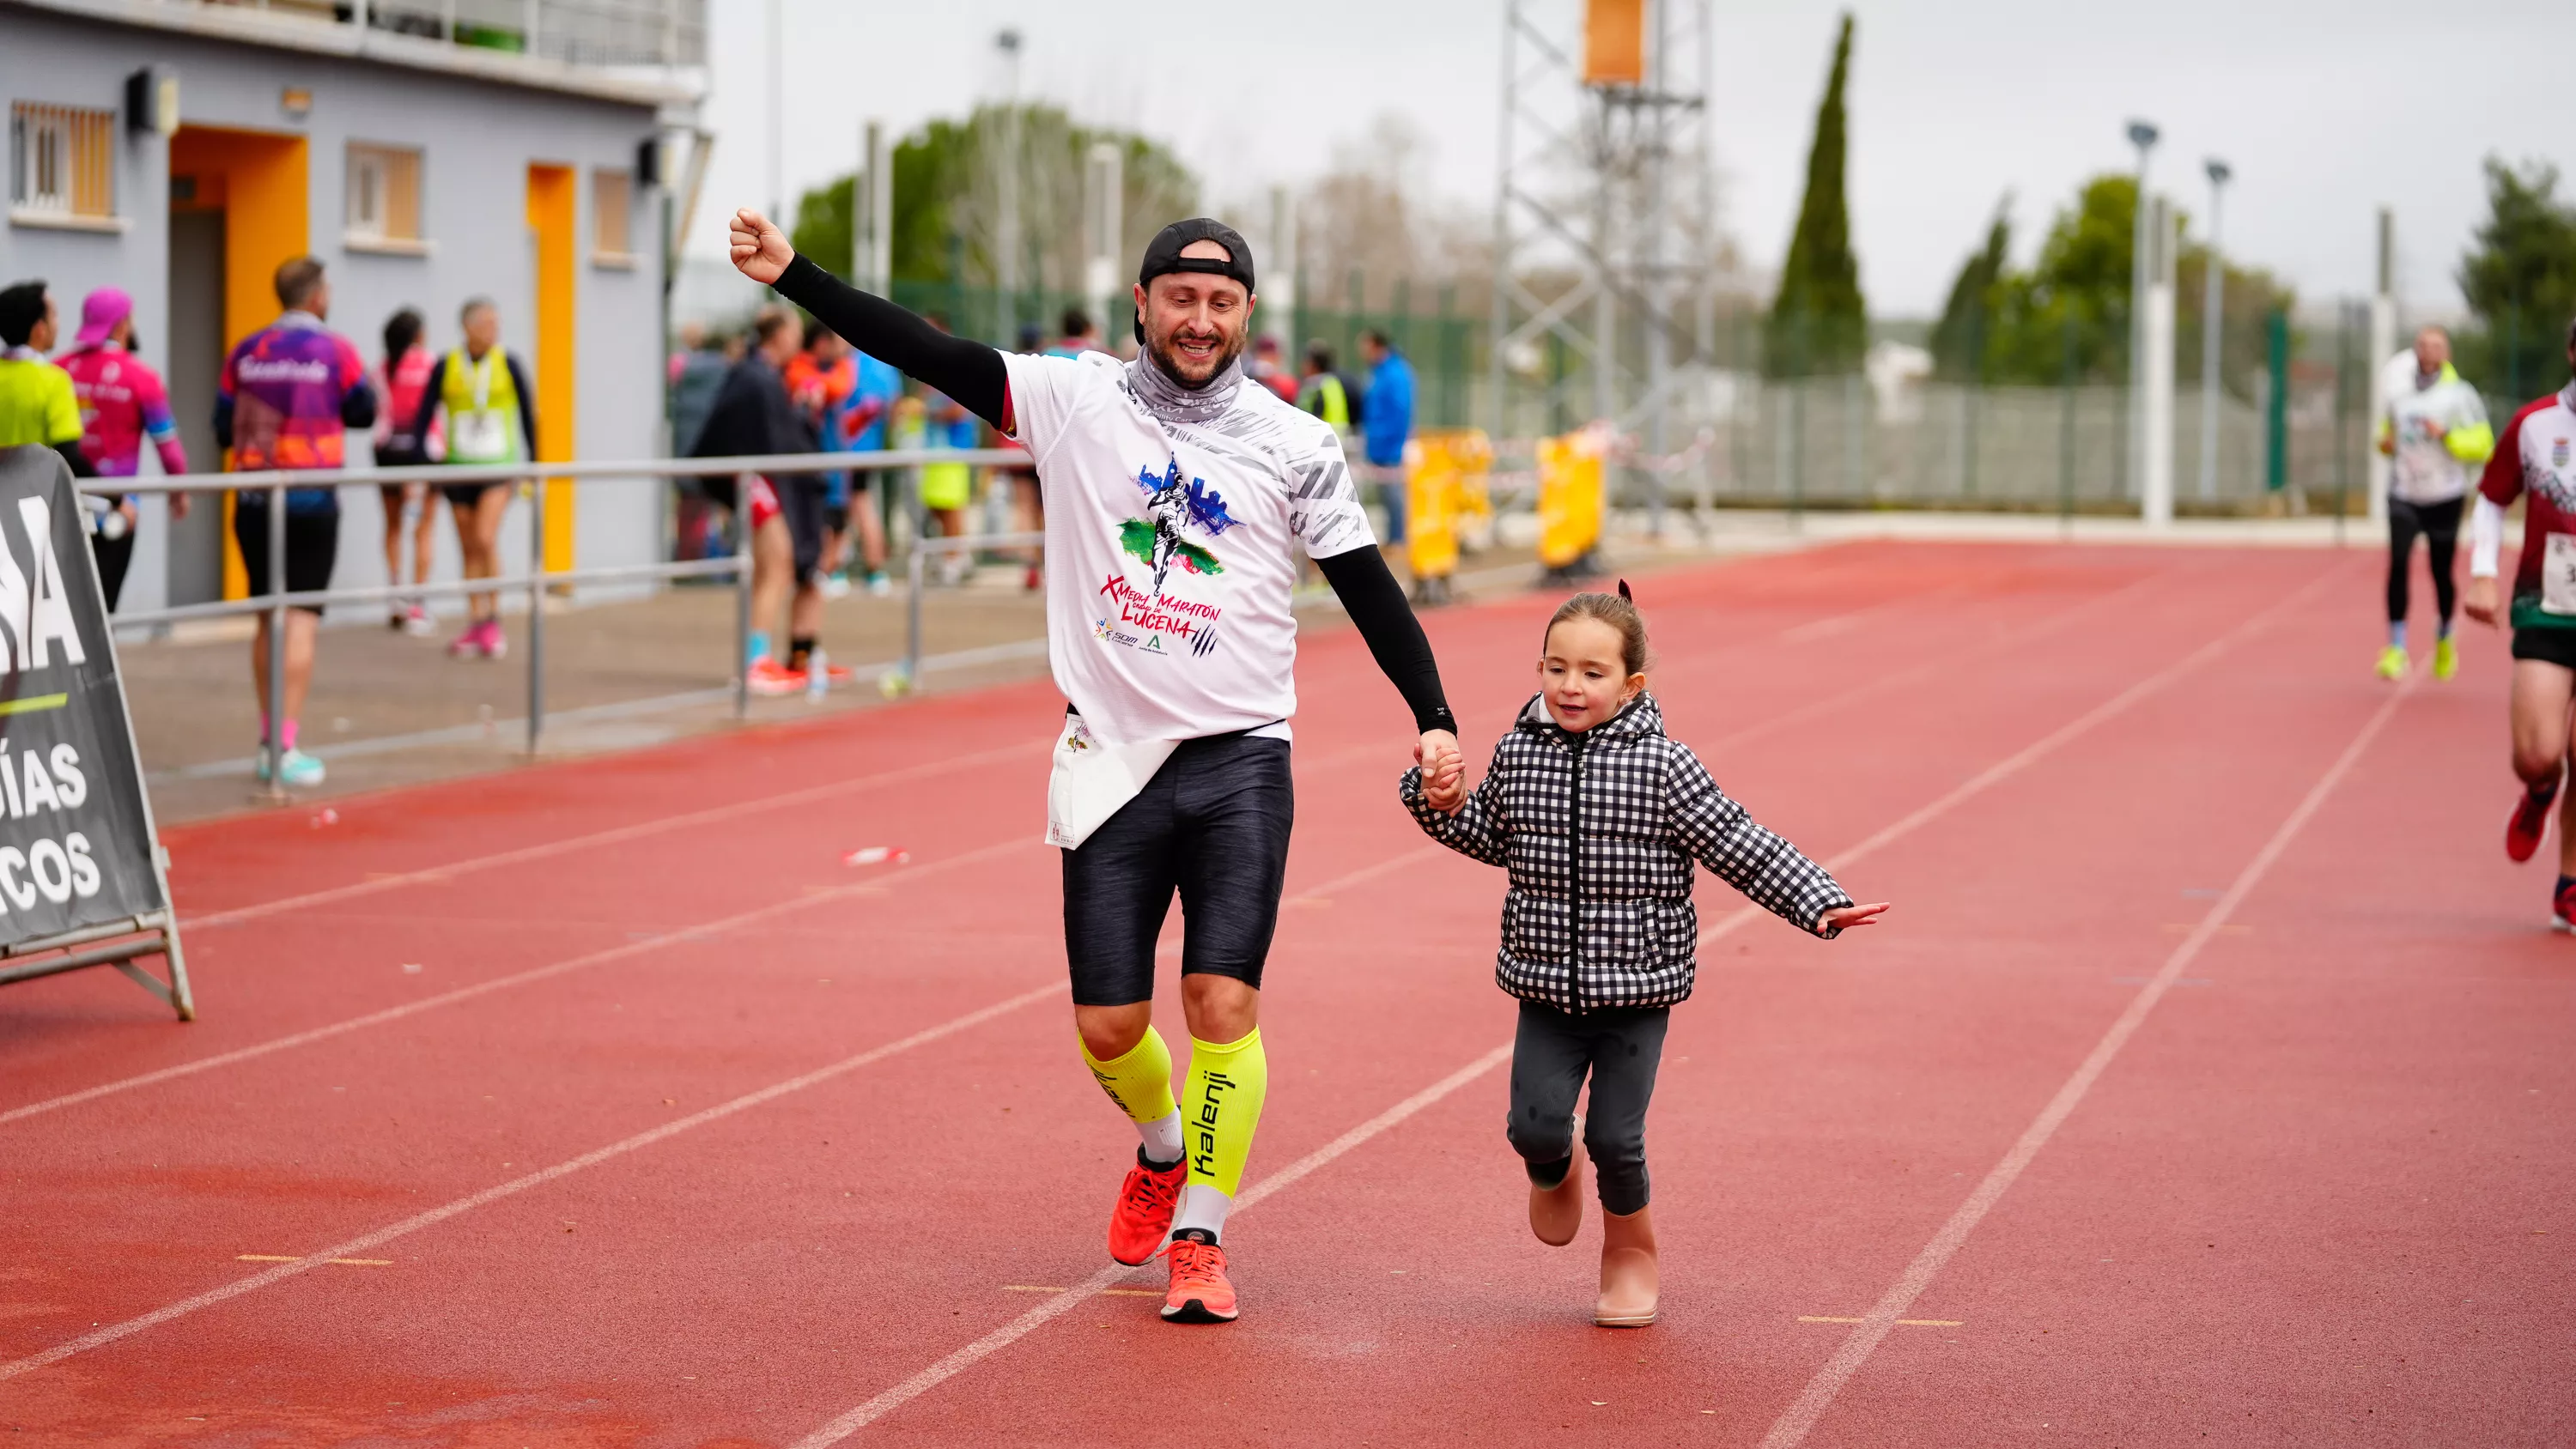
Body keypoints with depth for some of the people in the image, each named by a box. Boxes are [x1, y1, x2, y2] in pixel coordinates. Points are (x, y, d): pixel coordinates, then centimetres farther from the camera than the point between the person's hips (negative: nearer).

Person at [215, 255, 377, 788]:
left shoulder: (246, 353, 2)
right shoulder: (335, 350, -6)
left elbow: (224, 428, 5)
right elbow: (363, 414, 3)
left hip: (255, 501, 4)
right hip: (312, 503, -4)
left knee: (267, 619, 14)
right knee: (301, 620, -3)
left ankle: (269, 739, 20)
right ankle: (285, 747, -9)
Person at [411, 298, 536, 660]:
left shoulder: (509, 365, -2)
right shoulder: (445, 368, -2)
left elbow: (528, 417, 5)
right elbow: (423, 418, 2)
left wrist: (532, 468, 8)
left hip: (499, 467, -2)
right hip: (459, 467, 2)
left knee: (486, 539, -17)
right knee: (469, 549, 8)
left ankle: (493, 621, -4)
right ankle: (475, 625, 16)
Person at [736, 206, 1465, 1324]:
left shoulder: (1293, 444, 2)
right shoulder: (1076, 401, 2)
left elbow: (1367, 587, 4)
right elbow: (931, 355, -4)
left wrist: (1433, 717, -5)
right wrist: (792, 275, -12)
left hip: (1240, 763, -1)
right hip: (1112, 759, 1)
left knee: (1224, 1003, -10)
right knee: (1107, 1027, 2)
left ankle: (1200, 1236, 7)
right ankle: (1162, 1151, 35)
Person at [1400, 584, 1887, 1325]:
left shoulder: (1662, 766, -10)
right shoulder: (1517, 753, 1)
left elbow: (1743, 850, -6)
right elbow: (1493, 839, 19)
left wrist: (1820, 904, -12)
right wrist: (1441, 804, 3)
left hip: (1636, 990, -3)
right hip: (1547, 988, 3)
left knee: (1615, 1137, -5)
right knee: (1535, 1125, -6)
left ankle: (1630, 1250, 25)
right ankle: (1555, 1175, 33)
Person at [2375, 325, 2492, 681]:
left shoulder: (2461, 396, -3)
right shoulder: (2398, 395, 10)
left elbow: (2482, 446, -5)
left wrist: (2446, 435, -19)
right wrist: (2386, 443, 4)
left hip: (2444, 497, -2)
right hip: (2404, 495, 2)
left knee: (2441, 572, 5)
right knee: (2398, 562, -16)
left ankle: (2445, 639, 33)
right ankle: (2396, 648, -14)